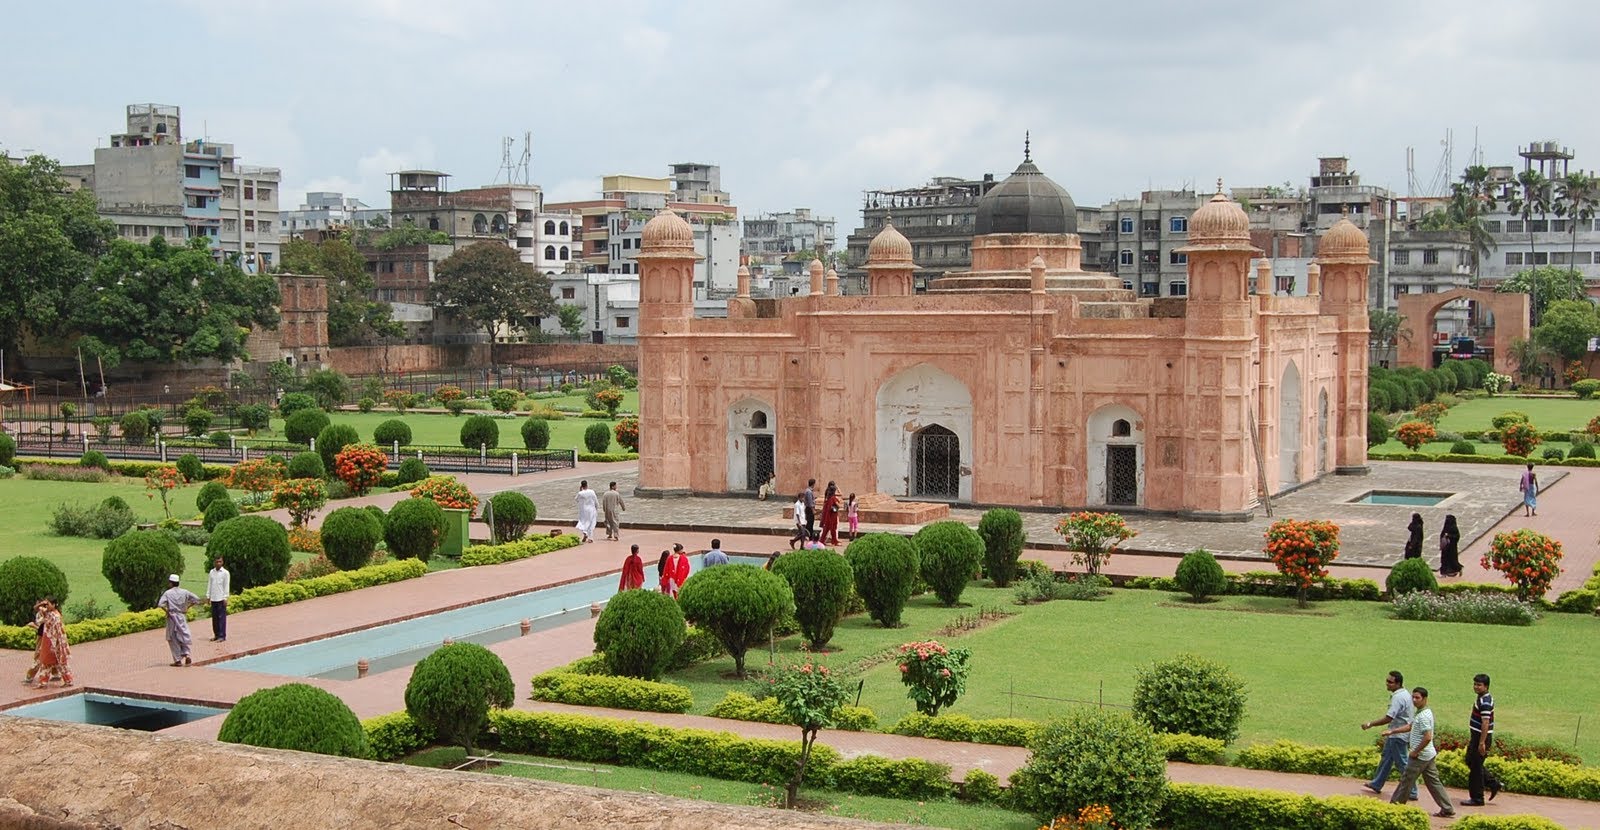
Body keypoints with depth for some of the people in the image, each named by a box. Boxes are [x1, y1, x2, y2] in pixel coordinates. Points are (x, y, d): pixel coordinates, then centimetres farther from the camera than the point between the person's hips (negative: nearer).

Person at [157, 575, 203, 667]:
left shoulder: (168, 593, -7)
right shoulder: (184, 592, 3)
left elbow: (160, 604, -19)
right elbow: (197, 600, 4)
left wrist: (166, 611, -4)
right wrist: (187, 607, 9)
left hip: (172, 617, -3)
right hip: (182, 617, 3)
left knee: (173, 639, 6)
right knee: (184, 637, 12)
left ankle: (178, 660, 5)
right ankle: (186, 654, -9)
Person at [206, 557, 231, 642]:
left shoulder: (225, 573, -3)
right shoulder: (211, 572, 11)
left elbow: (227, 586, -5)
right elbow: (209, 584, 15)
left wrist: (225, 598, -10)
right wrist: (208, 596, 9)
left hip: (221, 599, -5)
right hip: (213, 598, 5)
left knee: (221, 617, -5)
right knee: (214, 617, 8)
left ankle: (222, 636, -4)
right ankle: (216, 635, 15)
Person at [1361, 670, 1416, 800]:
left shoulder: (1398, 697, -24)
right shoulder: (1406, 693, 8)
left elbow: (1388, 718, -29)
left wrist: (1370, 724, -20)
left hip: (1398, 735, -11)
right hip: (1395, 733, 11)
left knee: (1402, 764, -3)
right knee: (1386, 758, 20)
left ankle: (1412, 792, 3)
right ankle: (1377, 784, 32)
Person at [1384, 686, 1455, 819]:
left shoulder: (1424, 716, -20)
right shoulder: (1419, 713, 11)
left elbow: (1427, 738, -27)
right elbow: (1409, 726, 25)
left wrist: (1415, 752, -17)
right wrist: (1391, 731, 20)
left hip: (1420, 756, -10)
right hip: (1429, 755, 10)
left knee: (1406, 781, 3)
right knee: (1433, 782, 11)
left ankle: (1395, 806, 13)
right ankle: (1447, 809, 11)